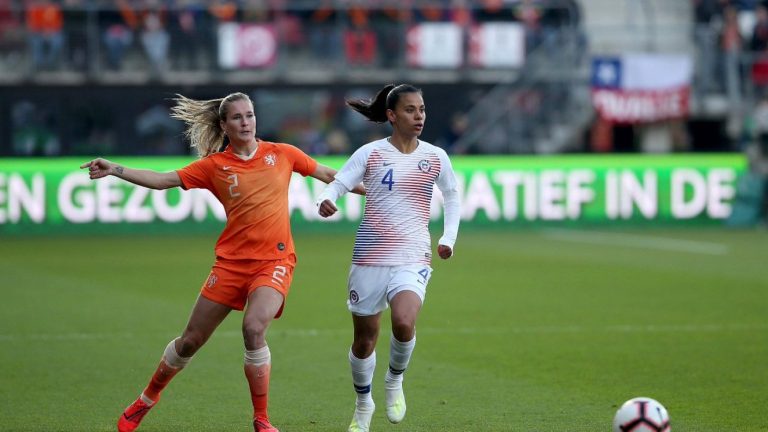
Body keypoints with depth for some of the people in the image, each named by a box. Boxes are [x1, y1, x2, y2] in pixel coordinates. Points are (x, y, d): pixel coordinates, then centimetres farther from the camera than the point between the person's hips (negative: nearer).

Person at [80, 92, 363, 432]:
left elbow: (330, 175, 16)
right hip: (232, 261, 1)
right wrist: (115, 170, -14)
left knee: (254, 328, -26)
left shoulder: (281, 154, 5)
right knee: (191, 340, 7)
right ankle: (147, 401, 32)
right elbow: (163, 180, -3)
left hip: (274, 260, -1)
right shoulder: (214, 165, 2)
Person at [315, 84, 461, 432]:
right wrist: (326, 200, -32)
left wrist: (449, 238, 12)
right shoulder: (370, 153, -1)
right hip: (370, 256, 0)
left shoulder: (435, 157, 6)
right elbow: (338, 183, -9)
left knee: (403, 323, -27)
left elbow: (452, 195, 22)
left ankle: (395, 380, 3)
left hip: (413, 258, 0)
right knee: (364, 337, 8)